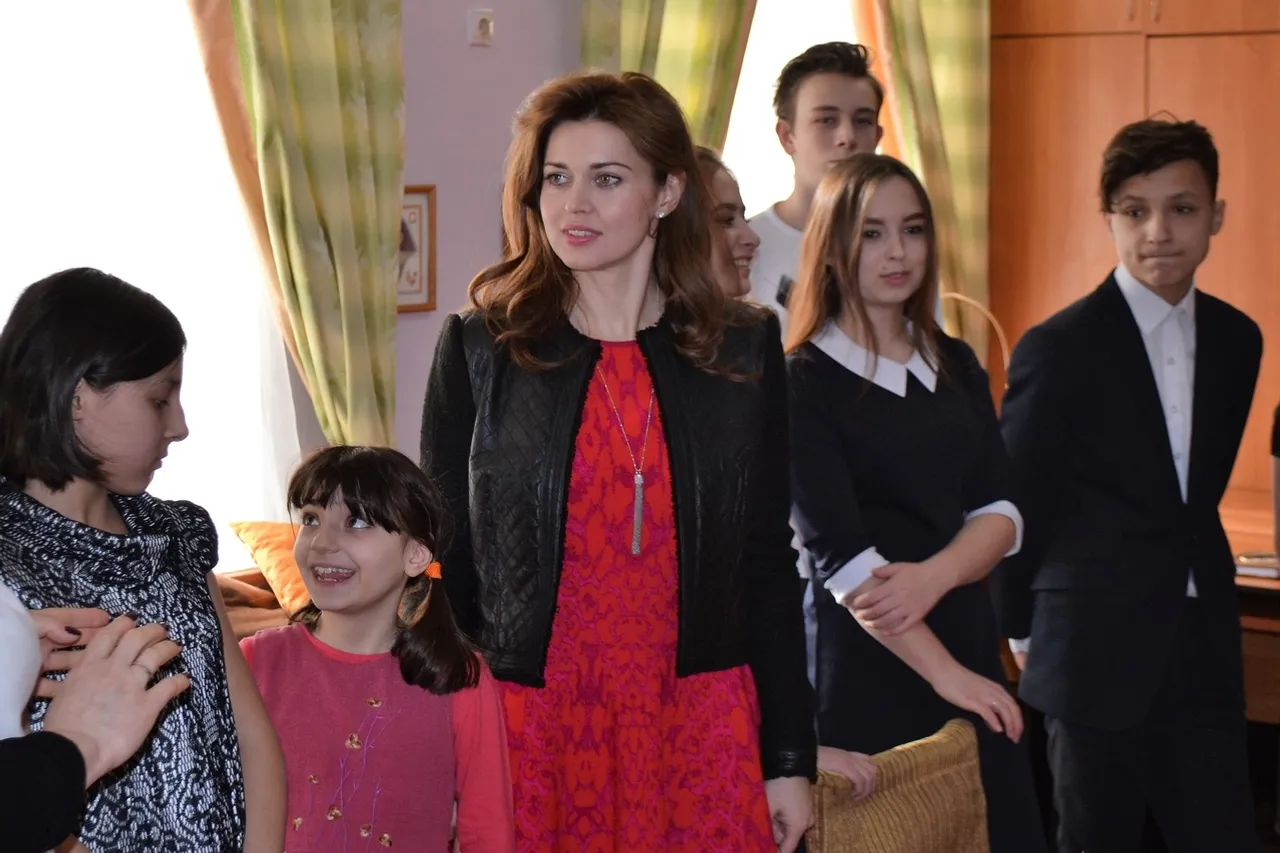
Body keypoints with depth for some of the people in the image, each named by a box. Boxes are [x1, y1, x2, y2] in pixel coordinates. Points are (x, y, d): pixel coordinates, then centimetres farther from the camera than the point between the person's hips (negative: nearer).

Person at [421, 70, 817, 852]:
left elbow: (769, 565, 6)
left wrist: (791, 758, 4)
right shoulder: (479, 350, 0)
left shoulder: (743, 350, 3)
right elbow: (448, 562, 3)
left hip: (697, 731, 1)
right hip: (532, 726, -1)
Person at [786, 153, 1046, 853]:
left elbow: (1000, 514, 3)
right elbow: (840, 555, -14)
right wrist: (944, 672, -18)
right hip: (864, 664, -5)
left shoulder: (957, 367, 10)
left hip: (968, 643, 5)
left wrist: (934, 575, -17)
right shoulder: (803, 381, -7)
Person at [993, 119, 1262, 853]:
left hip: (1204, 653, 5)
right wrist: (1022, 630, 5)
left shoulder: (1237, 340, 7)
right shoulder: (1059, 349, -11)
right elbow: (1013, 505, -3)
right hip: (1098, 652, -5)